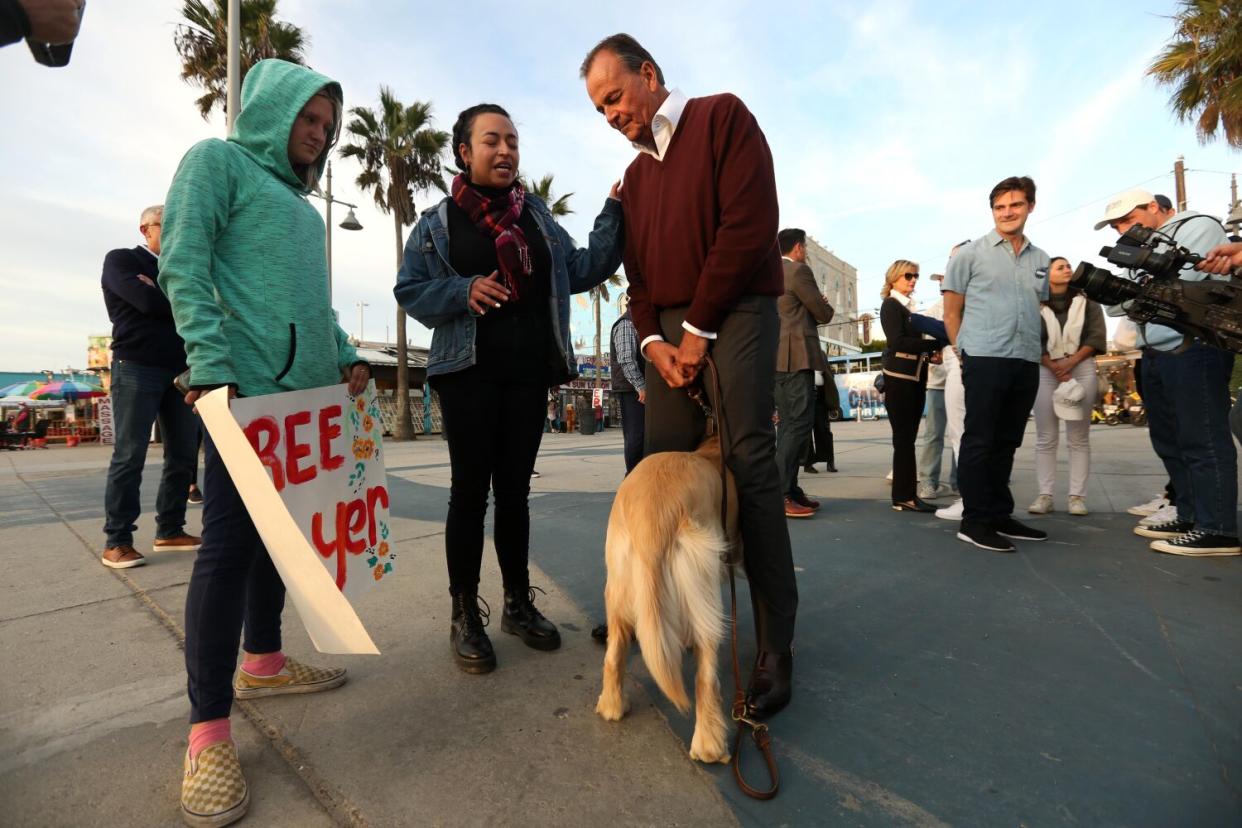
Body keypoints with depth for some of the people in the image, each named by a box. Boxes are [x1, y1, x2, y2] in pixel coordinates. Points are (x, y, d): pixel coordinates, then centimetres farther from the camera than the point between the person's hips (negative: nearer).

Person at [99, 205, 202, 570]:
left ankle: (169, 531, 12)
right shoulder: (120, 260, 5)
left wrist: (163, 294, -5)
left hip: (180, 370, 6)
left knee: (184, 455, 3)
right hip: (136, 367, -6)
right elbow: (149, 303, -13)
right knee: (129, 456, -6)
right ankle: (116, 541, 1)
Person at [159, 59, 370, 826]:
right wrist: (212, 365, -19)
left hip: (306, 389, 8)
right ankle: (209, 728, 3)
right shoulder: (218, 160, 4)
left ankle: (263, 662, 29)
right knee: (230, 541, -7)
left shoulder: (302, 202, 25)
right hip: (247, 386, -8)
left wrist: (346, 357, 9)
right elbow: (183, 266, -8)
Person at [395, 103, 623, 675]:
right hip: (468, 372, -3)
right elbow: (409, 291, 2)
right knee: (471, 490, -1)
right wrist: (463, 290, -15)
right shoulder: (437, 222, 6)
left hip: (528, 371, 3)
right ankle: (465, 616, 13)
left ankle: (518, 603, 22)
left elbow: (584, 269, 11)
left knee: (515, 489, 9)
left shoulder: (535, 216, 16)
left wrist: (613, 213, 3)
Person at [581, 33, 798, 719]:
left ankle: (775, 647, -3)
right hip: (668, 330, 6)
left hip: (733, 314, -6)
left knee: (749, 470, -11)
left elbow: (748, 225, -10)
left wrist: (697, 329, -11)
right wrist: (653, 340, -1)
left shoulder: (722, 117, 4)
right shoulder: (635, 174, 23)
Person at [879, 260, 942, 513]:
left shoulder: (910, 307, 20)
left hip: (915, 377, 8)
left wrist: (929, 352, 0)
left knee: (907, 438, 8)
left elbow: (913, 339, 17)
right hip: (899, 377, -8)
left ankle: (907, 494, 12)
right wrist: (936, 344, -18)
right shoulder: (890, 305, -4)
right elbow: (897, 341, -17)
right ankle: (903, 497, -6)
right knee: (904, 438, -9)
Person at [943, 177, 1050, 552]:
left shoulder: (1041, 260, 16)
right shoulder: (971, 254, 2)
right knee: (979, 442, -4)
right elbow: (952, 312, 1)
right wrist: (966, 352, -2)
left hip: (1027, 363, 6)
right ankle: (974, 521, 1)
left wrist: (1034, 349, 14)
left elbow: (1040, 309, 23)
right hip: (984, 360, -5)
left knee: (1006, 444, 11)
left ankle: (1000, 515, 20)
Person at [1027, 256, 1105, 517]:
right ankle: (1044, 495, 2)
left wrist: (1070, 362, -9)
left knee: (1079, 438, 1)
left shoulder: (1087, 300, 11)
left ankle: (1077, 496, 3)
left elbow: (1096, 335, 3)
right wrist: (1055, 368, -10)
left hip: (1082, 368, 1)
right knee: (1045, 438, -1)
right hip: (1045, 371, -1)